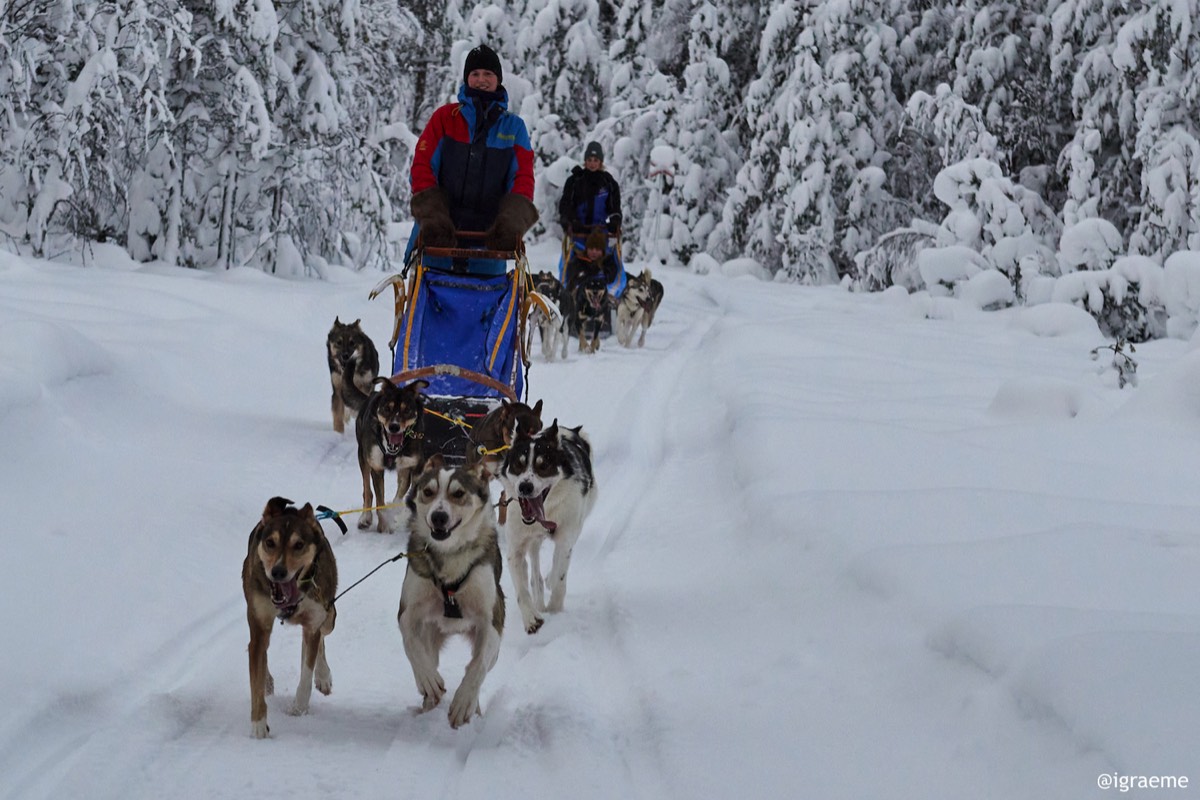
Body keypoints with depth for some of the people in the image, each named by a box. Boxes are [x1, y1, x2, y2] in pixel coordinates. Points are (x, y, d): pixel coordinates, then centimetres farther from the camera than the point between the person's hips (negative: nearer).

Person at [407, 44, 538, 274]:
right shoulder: (445, 117, 10)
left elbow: (523, 177, 4)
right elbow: (422, 165, 3)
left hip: (489, 235, 1)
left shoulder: (514, 126, 12)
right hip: (438, 232, 0)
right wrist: (432, 217, -14)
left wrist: (511, 224, -15)